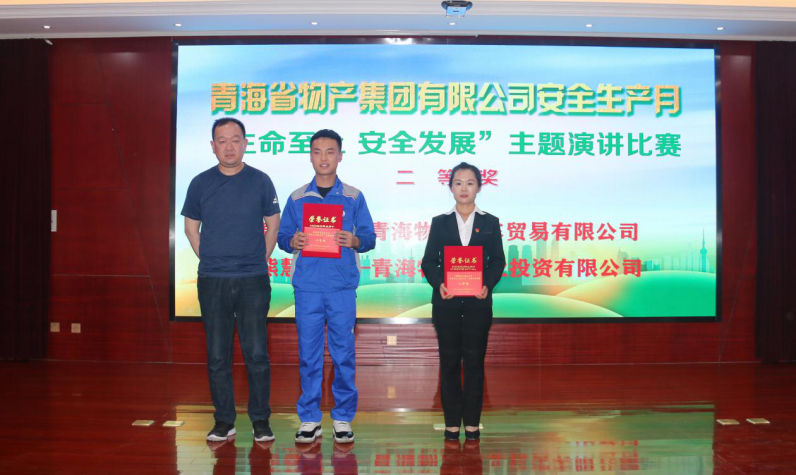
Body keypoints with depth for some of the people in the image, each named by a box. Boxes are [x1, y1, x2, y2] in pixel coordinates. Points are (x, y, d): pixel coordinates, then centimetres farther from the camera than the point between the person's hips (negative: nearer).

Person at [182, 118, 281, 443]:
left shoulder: (260, 181, 2)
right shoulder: (201, 183, 5)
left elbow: (273, 224, 11)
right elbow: (191, 227, 15)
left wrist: (260, 259, 5)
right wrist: (209, 259, 8)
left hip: (253, 281, -1)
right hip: (212, 281, 2)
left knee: (256, 354, -1)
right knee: (218, 355, 6)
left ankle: (260, 419, 12)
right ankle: (224, 420, 18)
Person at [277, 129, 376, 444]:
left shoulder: (353, 197, 8)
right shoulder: (297, 198, 11)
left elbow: (370, 237, 5)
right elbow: (281, 235, 9)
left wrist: (355, 240, -16)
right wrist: (291, 242, -13)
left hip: (342, 286, -1)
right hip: (307, 286, 1)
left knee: (343, 353, 2)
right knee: (308, 353, 4)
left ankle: (343, 418, 14)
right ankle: (309, 419, 14)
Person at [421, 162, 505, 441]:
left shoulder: (490, 223, 8)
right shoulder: (440, 223, 9)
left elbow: (498, 261, 4)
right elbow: (428, 261, 4)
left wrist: (487, 285, -13)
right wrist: (438, 284, -14)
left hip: (478, 301, 0)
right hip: (446, 302, 0)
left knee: (474, 360, 3)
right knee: (449, 361, 4)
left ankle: (472, 423, 12)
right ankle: (452, 422, 12)